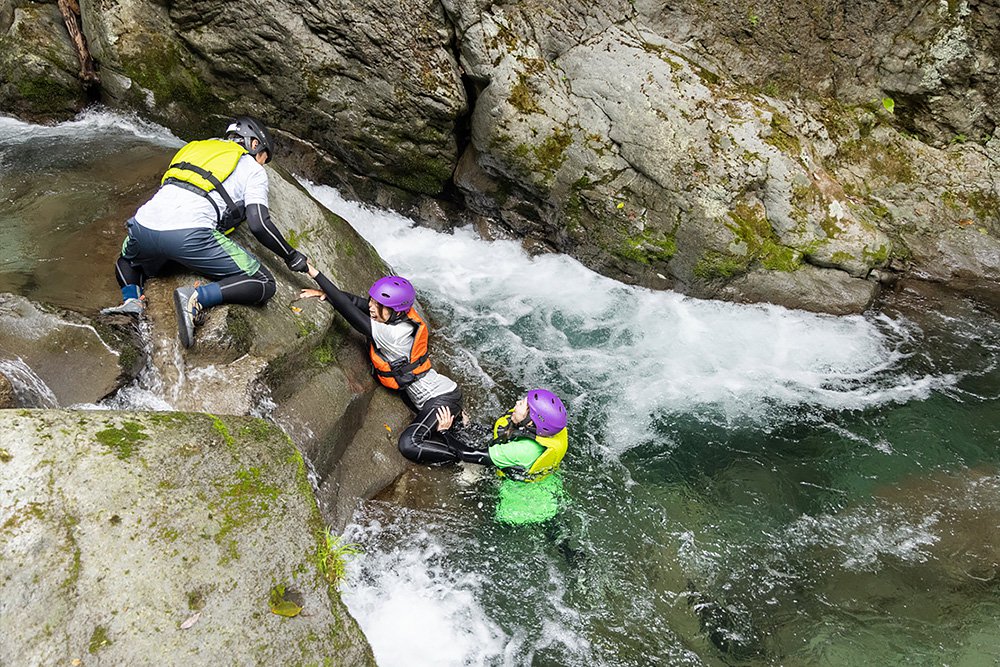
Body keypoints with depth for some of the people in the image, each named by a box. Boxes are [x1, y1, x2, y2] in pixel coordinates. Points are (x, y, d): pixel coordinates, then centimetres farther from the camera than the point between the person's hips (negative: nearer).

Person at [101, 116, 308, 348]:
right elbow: (258, 224, 2)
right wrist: (291, 256, 13)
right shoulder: (253, 170, 16)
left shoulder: (198, 146, 33)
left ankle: (131, 299, 9)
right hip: (188, 235, -6)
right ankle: (197, 298, -17)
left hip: (143, 225, 6)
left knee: (127, 262, 40)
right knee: (264, 285, 2)